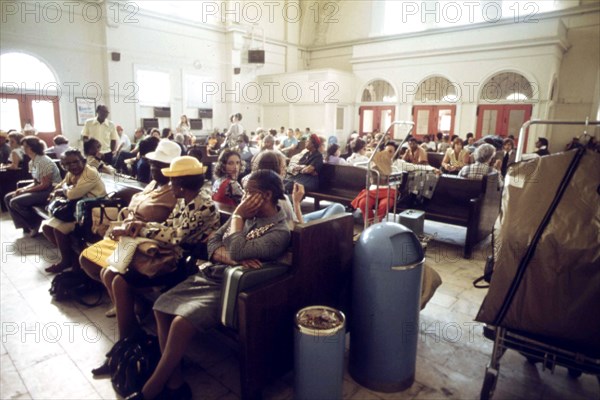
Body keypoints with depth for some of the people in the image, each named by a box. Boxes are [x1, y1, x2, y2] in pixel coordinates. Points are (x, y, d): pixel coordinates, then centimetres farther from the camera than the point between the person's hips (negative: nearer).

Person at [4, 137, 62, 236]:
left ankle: (35, 224, 3)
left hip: (51, 191, -10)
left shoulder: (44, 162, -20)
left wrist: (25, 191, -13)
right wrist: (22, 189, -2)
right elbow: (36, 182, 15)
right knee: (8, 198, 6)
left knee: (15, 202, -18)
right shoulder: (32, 162, 10)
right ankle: (27, 225, 9)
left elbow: (45, 185, -20)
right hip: (41, 189, 10)